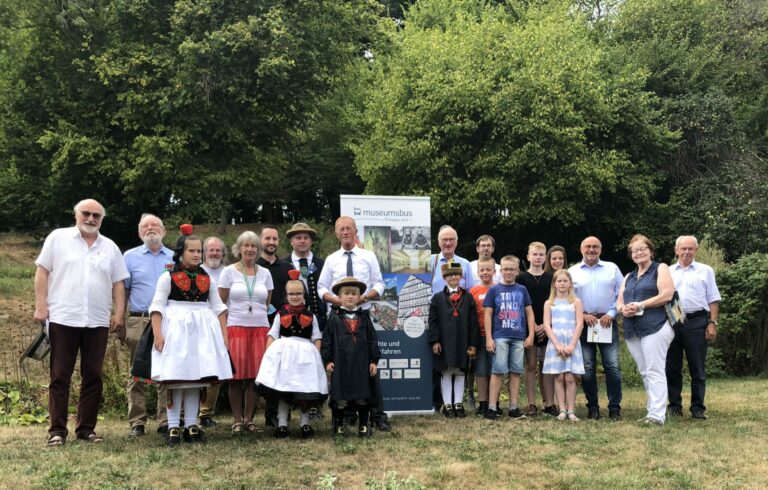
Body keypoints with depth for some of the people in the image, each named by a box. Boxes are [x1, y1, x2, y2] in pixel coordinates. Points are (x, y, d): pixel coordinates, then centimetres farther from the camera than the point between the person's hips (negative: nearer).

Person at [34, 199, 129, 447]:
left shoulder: (110, 247, 13)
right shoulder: (58, 238, 5)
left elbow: (118, 284, 12)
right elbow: (42, 272, 2)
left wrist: (119, 314, 3)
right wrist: (40, 306, -7)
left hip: (97, 322, 3)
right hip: (62, 319, -3)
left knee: (93, 376, 5)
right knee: (60, 376, 1)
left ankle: (86, 428, 14)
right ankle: (57, 430, 6)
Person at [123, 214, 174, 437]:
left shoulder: (175, 258, 13)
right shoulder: (130, 257, 9)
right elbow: (122, 291, 7)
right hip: (139, 321, -1)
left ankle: (166, 421, 6)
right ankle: (137, 422, 5)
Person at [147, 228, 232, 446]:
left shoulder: (207, 278, 12)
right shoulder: (168, 277, 0)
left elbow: (218, 307, 14)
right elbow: (157, 307, -6)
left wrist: (224, 335, 8)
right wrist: (157, 334, -17)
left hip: (202, 330, 4)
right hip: (176, 329, -4)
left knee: (196, 378, 4)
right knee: (175, 378, -5)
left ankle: (191, 425, 9)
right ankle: (173, 427, -1)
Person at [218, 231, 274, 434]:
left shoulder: (264, 273, 11)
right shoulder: (229, 271, 3)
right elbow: (221, 303, 3)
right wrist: (222, 329, -1)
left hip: (260, 328, 3)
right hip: (236, 327, -2)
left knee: (255, 375, 1)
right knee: (237, 374, -4)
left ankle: (248, 418, 11)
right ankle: (237, 420, 4)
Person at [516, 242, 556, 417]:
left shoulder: (552, 278, 9)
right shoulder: (521, 278, 2)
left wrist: (546, 325, -5)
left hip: (547, 329, 2)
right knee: (531, 366, 0)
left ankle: (549, 404, 8)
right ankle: (532, 405, 4)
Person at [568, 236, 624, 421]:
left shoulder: (612, 268, 9)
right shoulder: (573, 272, 9)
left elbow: (621, 294, 6)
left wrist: (611, 314, -6)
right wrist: (583, 315, -6)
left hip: (607, 322, 0)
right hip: (583, 323, 1)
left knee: (612, 366, -5)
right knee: (587, 368, 2)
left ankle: (614, 407, 2)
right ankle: (593, 408, 11)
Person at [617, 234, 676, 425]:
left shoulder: (660, 269, 3)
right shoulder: (629, 277, 23)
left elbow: (667, 295, -10)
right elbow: (619, 301, 18)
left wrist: (641, 305, -15)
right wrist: (623, 308, -6)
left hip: (654, 327, -7)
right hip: (632, 330, 7)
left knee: (655, 372, -11)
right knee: (644, 372, 9)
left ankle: (657, 415, -14)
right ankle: (653, 409, 15)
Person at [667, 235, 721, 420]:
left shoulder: (705, 271, 8)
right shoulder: (668, 272, 13)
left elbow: (713, 300, 5)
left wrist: (712, 323, -4)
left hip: (696, 323, -2)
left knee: (698, 369, 0)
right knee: (672, 368, 5)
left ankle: (698, 408, 6)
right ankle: (675, 406, 13)